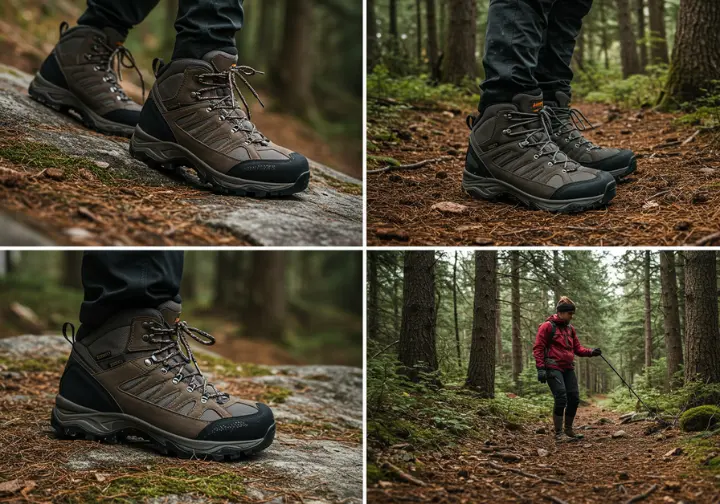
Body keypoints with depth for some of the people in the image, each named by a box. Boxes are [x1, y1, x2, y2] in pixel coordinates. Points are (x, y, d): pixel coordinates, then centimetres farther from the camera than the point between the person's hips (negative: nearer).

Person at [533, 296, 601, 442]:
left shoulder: (570, 328, 15)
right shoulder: (547, 326, -6)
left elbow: (577, 348, 16)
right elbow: (538, 348, -9)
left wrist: (591, 352, -3)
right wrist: (541, 368, -17)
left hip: (568, 368, 7)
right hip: (553, 368, -7)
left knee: (574, 399, 5)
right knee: (561, 399, -14)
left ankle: (568, 430, 21)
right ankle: (559, 434, -5)